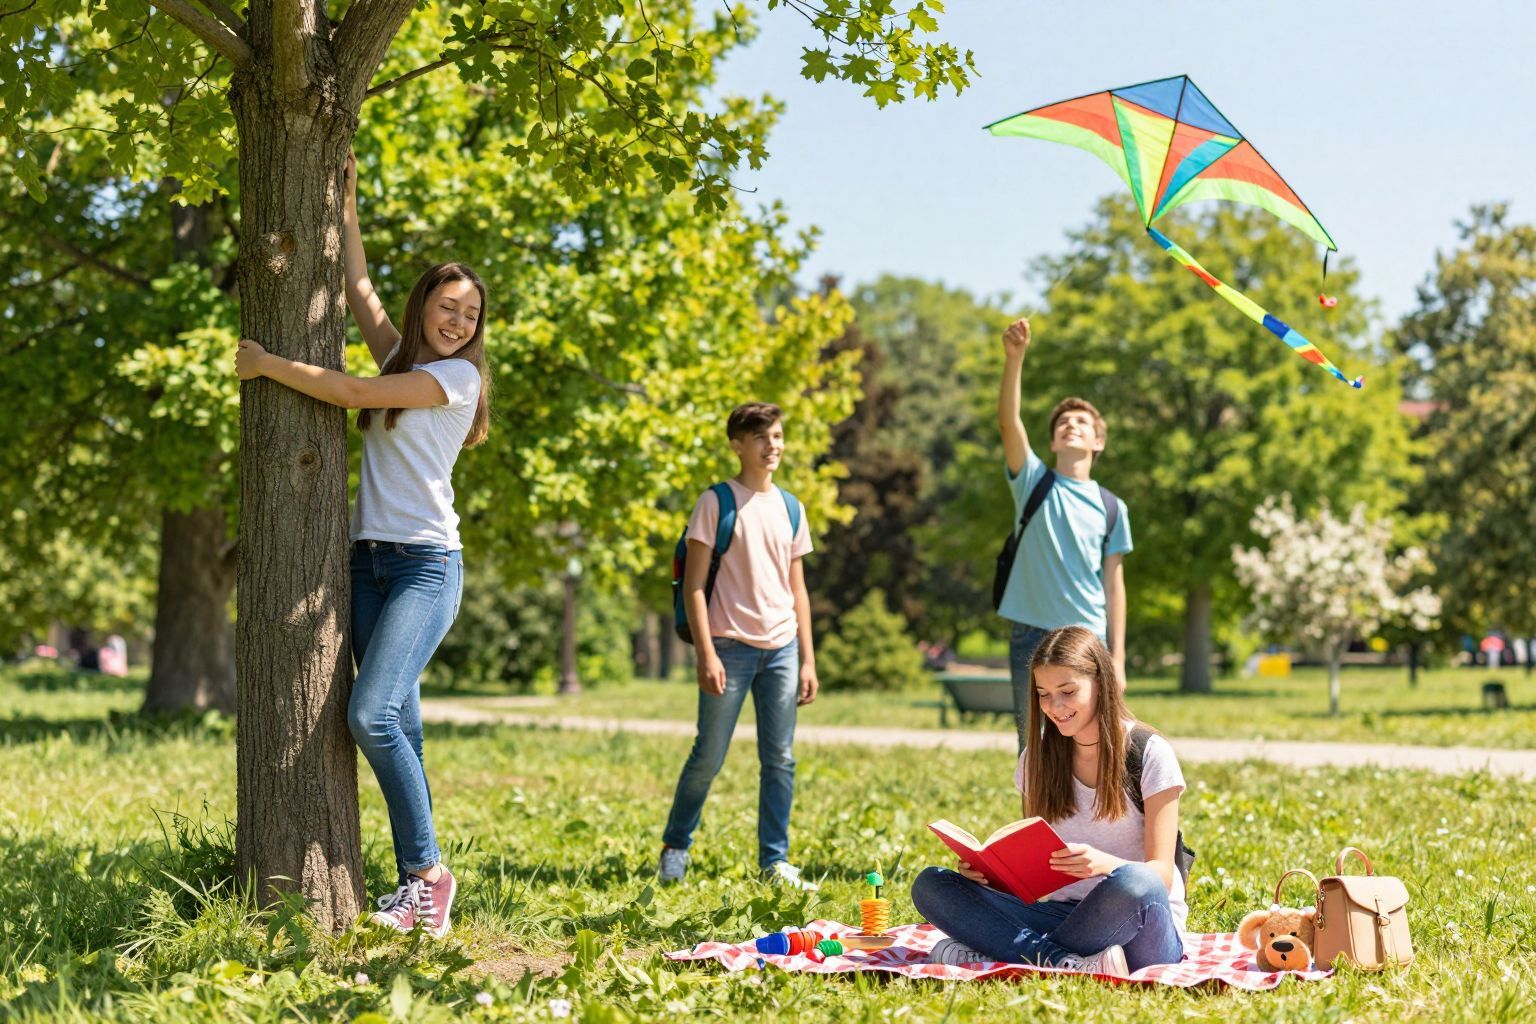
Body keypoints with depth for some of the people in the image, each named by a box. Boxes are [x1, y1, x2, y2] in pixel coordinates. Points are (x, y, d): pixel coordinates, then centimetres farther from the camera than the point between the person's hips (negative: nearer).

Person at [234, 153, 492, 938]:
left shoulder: (457, 377, -4)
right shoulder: (401, 359, 16)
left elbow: (353, 394, -10)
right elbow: (359, 290, 24)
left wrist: (267, 365, -2)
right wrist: (344, 204, 24)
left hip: (425, 563, -7)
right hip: (368, 557, 7)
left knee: (373, 713, -20)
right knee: (397, 724, 1)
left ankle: (427, 869, -12)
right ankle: (417, 884, 0)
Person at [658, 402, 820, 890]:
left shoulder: (791, 508, 13)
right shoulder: (717, 502, -3)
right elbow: (694, 582, -6)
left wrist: (808, 660, 11)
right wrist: (706, 653, -14)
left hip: (782, 648, 5)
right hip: (732, 646, -5)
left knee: (780, 759, 4)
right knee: (709, 756, 0)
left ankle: (774, 862, 11)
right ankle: (674, 848, 17)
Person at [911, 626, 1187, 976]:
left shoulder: (1149, 754, -3)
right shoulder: (1037, 758, 10)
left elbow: (1161, 873, -9)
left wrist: (1105, 864, -31)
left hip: (1138, 925, -4)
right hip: (1064, 915, 4)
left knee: (1134, 883, -41)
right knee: (931, 884, -15)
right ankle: (1068, 965, -31)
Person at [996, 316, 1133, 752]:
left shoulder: (1111, 507, 7)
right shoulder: (1034, 482, 4)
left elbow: (1113, 585, 6)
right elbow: (1008, 422, -12)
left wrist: (1117, 657, 1)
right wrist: (1014, 359, -26)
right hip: (1032, 637, -1)